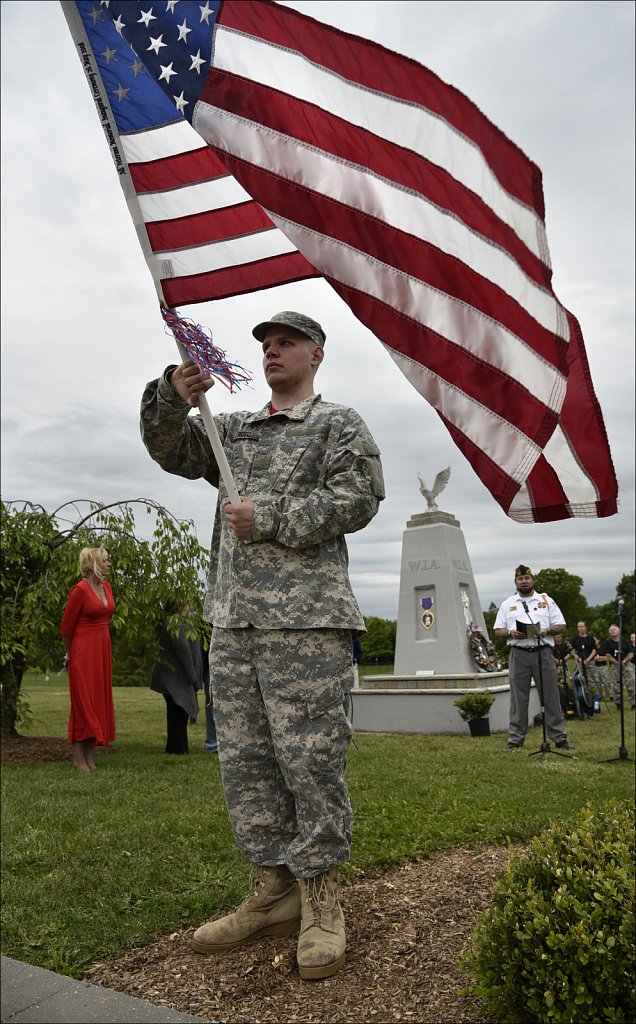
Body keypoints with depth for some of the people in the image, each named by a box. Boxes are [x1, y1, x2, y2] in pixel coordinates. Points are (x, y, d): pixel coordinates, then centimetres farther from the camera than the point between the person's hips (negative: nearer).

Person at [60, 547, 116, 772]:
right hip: (84, 651, -7)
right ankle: (78, 758, 6)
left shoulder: (106, 586, 8)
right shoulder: (80, 590, -14)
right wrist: (70, 654, 5)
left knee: (99, 702, 9)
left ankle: (90, 756, 16)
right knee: (83, 702, -2)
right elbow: (66, 627, -6)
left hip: (103, 650, 7)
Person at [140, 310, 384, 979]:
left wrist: (270, 519, -10)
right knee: (245, 763, 9)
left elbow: (358, 497, -7)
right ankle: (274, 892, 22)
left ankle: (320, 905, 12)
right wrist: (173, 397, -3)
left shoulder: (339, 424, 7)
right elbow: (170, 451, 16)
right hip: (232, 621, 6)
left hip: (305, 620, -6)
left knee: (311, 762, -3)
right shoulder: (233, 429, 25)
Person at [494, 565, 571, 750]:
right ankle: (515, 739, 9)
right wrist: (511, 633, -10)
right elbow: (498, 629, 10)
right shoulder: (508, 604, 12)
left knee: (550, 696, 2)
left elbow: (561, 626, 8)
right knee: (518, 698, 3)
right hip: (519, 654, 1)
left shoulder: (546, 601, 10)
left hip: (543, 652, 0)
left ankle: (559, 738, 10)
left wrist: (547, 631, -13)